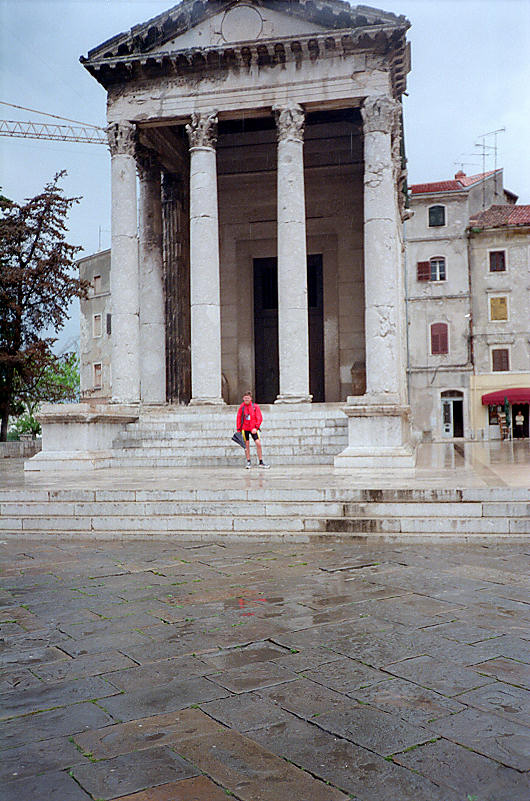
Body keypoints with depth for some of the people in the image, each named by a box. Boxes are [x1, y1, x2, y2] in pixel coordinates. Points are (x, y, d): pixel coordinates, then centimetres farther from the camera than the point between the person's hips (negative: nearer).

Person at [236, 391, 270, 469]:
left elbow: (259, 418, -2)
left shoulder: (255, 407, -1)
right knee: (247, 445, 3)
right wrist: (238, 429, 2)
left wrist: (256, 427, -13)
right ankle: (248, 462, 13)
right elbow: (238, 418, 7)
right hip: (245, 428, 1)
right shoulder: (241, 407, 3)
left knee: (258, 444, -8)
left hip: (253, 429, -1)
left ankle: (260, 462, 1)